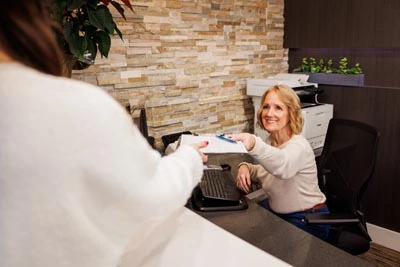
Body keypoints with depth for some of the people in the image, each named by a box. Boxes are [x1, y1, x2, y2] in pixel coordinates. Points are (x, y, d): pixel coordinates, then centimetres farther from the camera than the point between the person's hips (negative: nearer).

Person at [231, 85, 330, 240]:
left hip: (308, 221, -7)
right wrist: (246, 167, -10)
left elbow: (283, 166, -51)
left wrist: (254, 145, -71)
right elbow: (264, 172, 13)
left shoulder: (298, 145, -26)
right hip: (277, 211, 7)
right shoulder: (271, 141, -2)